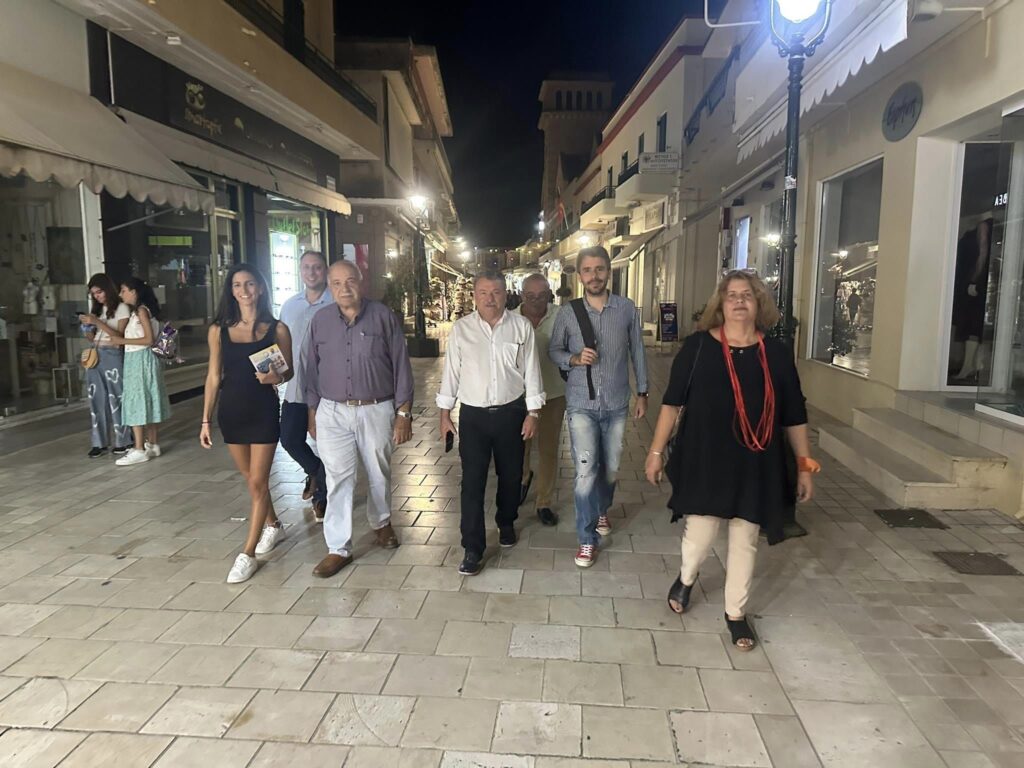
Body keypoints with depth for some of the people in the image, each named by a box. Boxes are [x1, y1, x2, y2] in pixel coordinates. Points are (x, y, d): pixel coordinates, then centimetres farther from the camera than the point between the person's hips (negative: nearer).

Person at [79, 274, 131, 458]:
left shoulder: (121, 308, -3)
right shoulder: (96, 309, 14)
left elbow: (119, 335, -11)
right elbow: (92, 338, 16)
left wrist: (97, 322, -17)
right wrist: (88, 329, -5)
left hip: (113, 356, -6)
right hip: (95, 356, 6)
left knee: (116, 399, -1)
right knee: (97, 399, 6)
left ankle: (123, 441, 8)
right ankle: (99, 442, 12)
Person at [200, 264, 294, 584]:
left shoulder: (277, 329, -4)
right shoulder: (218, 330, 2)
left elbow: (289, 371, 4)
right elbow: (214, 377, 4)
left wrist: (276, 377, -19)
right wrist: (206, 419, 2)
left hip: (264, 411, -3)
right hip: (231, 411, 3)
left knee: (258, 481, -2)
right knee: (251, 479, 16)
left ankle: (248, 554, 6)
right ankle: (273, 525, 39)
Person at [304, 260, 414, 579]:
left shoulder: (383, 317, -5)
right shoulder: (320, 321, 2)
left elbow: (401, 367, -4)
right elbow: (312, 370, 9)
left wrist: (403, 413, -6)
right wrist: (313, 414, 9)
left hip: (376, 410, -1)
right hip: (333, 412, 1)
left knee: (379, 474, 15)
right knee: (338, 479, 1)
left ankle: (381, 522, 41)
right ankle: (339, 548, 12)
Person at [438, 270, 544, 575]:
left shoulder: (522, 326, -3)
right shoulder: (461, 328, -2)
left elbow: (531, 371, 0)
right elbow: (451, 371, 2)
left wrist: (532, 413, -2)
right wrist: (445, 413, 2)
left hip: (511, 412, 1)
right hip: (473, 415, -1)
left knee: (510, 476, 16)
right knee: (472, 482, -3)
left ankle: (506, 523, 41)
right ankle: (473, 549, 5)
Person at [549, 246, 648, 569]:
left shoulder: (627, 309, -3)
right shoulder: (567, 313, -5)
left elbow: (637, 351, 6)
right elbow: (554, 350, 5)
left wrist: (642, 392, 7)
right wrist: (575, 358, -16)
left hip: (616, 403, 2)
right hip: (581, 404, -2)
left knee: (610, 467, 16)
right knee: (586, 470, -6)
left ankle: (602, 509, 46)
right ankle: (587, 538, 9)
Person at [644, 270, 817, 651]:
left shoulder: (777, 353, 0)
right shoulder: (698, 346, -5)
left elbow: (794, 415, 6)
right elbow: (672, 401, -2)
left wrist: (805, 465, 6)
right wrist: (656, 450, -1)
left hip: (756, 462, 2)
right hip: (704, 457, -2)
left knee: (745, 540, 11)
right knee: (700, 533, 4)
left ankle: (736, 612, 32)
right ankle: (686, 579, 39)